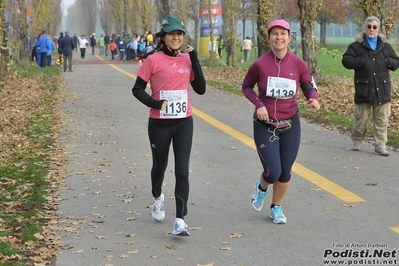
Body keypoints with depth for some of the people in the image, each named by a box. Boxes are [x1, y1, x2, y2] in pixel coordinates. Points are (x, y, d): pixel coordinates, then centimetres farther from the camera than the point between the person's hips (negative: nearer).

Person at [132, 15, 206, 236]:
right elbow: (137, 89, -5)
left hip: (184, 123, 2)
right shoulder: (153, 60, -7)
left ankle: (180, 221, -7)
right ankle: (157, 198, 49)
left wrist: (194, 60, -7)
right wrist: (154, 103, -22)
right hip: (159, 124, -2)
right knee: (159, 166, 17)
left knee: (182, 172, -8)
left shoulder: (187, 59, 3)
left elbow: (200, 89, 0)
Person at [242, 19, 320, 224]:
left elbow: (309, 88, 5)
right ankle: (261, 187, 29)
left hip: (290, 126, 2)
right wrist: (259, 104, -15)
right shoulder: (260, 64, -14)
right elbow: (246, 87, 2)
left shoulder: (298, 64, -9)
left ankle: (276, 208, 36)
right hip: (265, 126, -2)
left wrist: (313, 99, -18)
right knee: (273, 173, -9)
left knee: (285, 173, 10)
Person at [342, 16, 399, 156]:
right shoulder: (357, 46, 3)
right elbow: (346, 60, -4)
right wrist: (360, 62, -16)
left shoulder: (385, 46, 12)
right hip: (364, 88, -2)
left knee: (382, 119, 1)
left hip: (382, 88, 2)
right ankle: (357, 141, 24)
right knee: (361, 118, 5)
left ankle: (381, 145, 6)